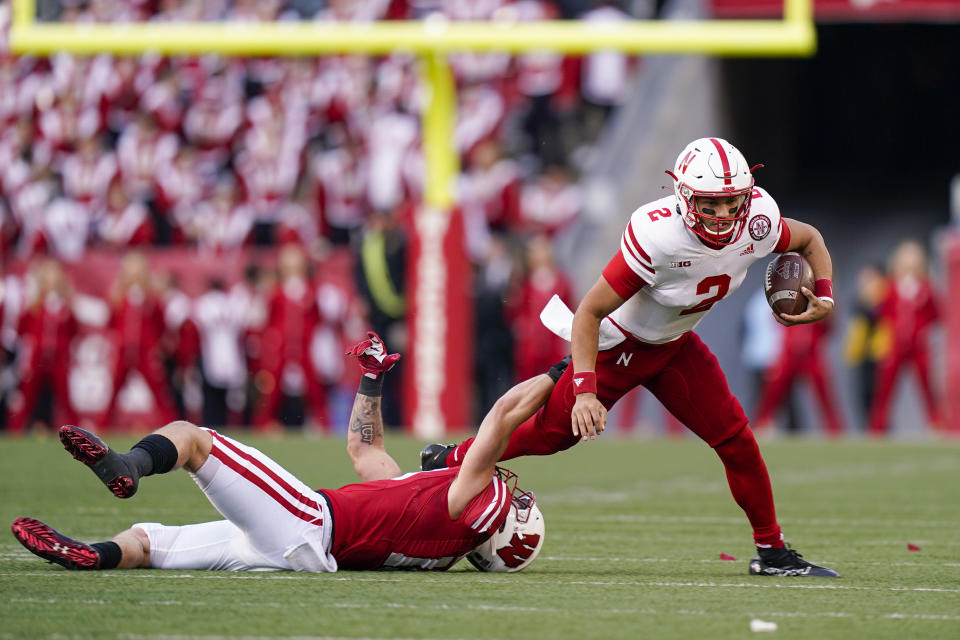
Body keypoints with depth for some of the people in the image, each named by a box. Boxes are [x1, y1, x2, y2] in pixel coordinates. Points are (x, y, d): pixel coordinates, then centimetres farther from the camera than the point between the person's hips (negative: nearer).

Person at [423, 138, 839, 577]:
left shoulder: (757, 223, -20)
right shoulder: (658, 235, -37)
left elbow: (809, 240, 6)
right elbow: (589, 314, -30)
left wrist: (824, 297, -11)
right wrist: (585, 390, -38)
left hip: (674, 344, 5)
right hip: (618, 344, -5)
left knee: (737, 441, -3)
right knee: (553, 432, 5)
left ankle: (772, 552, 11)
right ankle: (450, 463, 29)